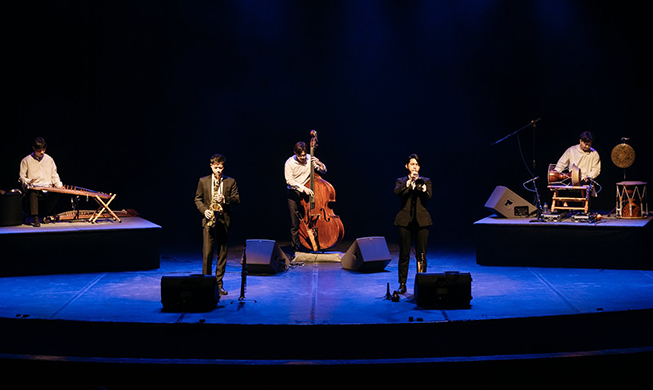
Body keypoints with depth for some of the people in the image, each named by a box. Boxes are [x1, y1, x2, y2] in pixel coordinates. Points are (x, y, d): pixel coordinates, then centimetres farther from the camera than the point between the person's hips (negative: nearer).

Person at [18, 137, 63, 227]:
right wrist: (28, 181, -16)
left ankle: (46, 214, -7)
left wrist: (59, 185, 2)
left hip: (47, 188, 2)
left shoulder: (49, 159, 14)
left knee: (55, 195, -32)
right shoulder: (26, 161, 5)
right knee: (32, 193, -40)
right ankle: (35, 218, -38)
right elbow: (22, 177, 6)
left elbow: (54, 175, 19)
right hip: (33, 187, -2)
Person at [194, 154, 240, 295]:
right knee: (207, 253, -5)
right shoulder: (203, 181, 7)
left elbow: (237, 199, 3)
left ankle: (219, 283, 11)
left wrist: (225, 200, -15)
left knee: (222, 253, 4)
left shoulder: (231, 182, 6)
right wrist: (204, 210, -8)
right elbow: (197, 199, 9)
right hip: (209, 220, -1)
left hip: (224, 220, 1)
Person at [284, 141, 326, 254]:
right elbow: (289, 181, -17)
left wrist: (319, 163, -18)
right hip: (293, 194, -2)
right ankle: (296, 248, 6)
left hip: (307, 192, 2)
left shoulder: (310, 159, -3)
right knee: (295, 222, -2)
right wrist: (303, 188, -26)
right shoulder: (289, 163, -10)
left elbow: (324, 171, 3)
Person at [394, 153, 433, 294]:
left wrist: (420, 183, -22)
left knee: (421, 254, -1)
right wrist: (409, 181, -24)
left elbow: (429, 195, -7)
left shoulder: (426, 181, 11)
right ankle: (402, 284, 7)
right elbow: (397, 192, -13)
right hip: (405, 220, 0)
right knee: (404, 253, 0)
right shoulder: (401, 181, 10)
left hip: (422, 220, 0)